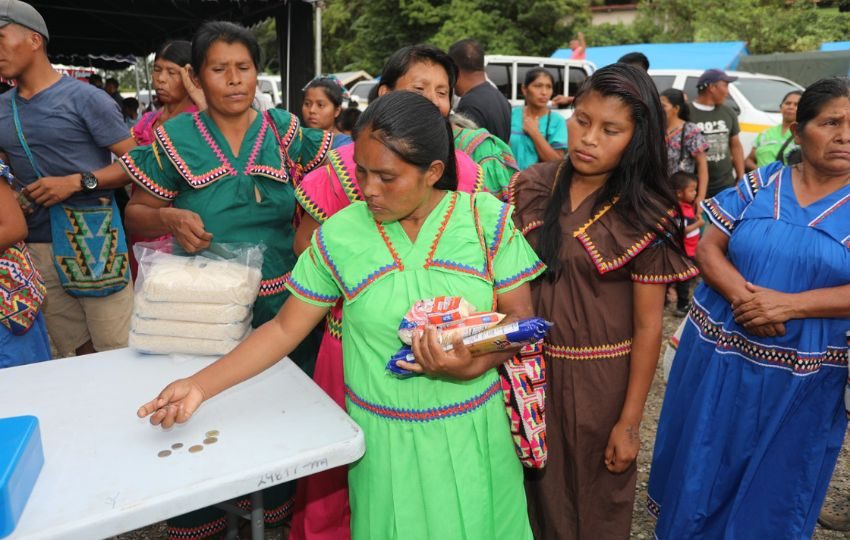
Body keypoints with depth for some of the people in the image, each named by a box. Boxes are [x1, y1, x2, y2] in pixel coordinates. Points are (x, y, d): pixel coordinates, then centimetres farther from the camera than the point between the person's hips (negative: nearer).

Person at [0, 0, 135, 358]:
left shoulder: (85, 98, -4)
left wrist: (77, 182, -16)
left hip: (93, 242, -5)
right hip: (36, 247, 6)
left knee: (120, 353, -3)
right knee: (74, 355, 13)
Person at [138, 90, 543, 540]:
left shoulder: (487, 219, -9)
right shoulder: (340, 235, -8)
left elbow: (520, 317, -5)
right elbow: (284, 329, -2)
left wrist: (473, 365, -24)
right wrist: (199, 385, -7)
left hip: (473, 434, 1)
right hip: (384, 438, 0)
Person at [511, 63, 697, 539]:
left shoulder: (647, 215, -14)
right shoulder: (530, 186, -5)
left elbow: (648, 326, -11)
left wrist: (630, 421, -9)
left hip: (600, 378, -3)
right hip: (529, 369, 3)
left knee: (596, 502, 19)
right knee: (540, 490, 23)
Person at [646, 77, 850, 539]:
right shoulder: (759, 185, 1)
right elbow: (707, 248, -2)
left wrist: (790, 304, -23)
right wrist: (744, 296, -19)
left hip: (798, 378, -1)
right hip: (717, 357, 1)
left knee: (771, 491, 15)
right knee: (700, 471, 17)